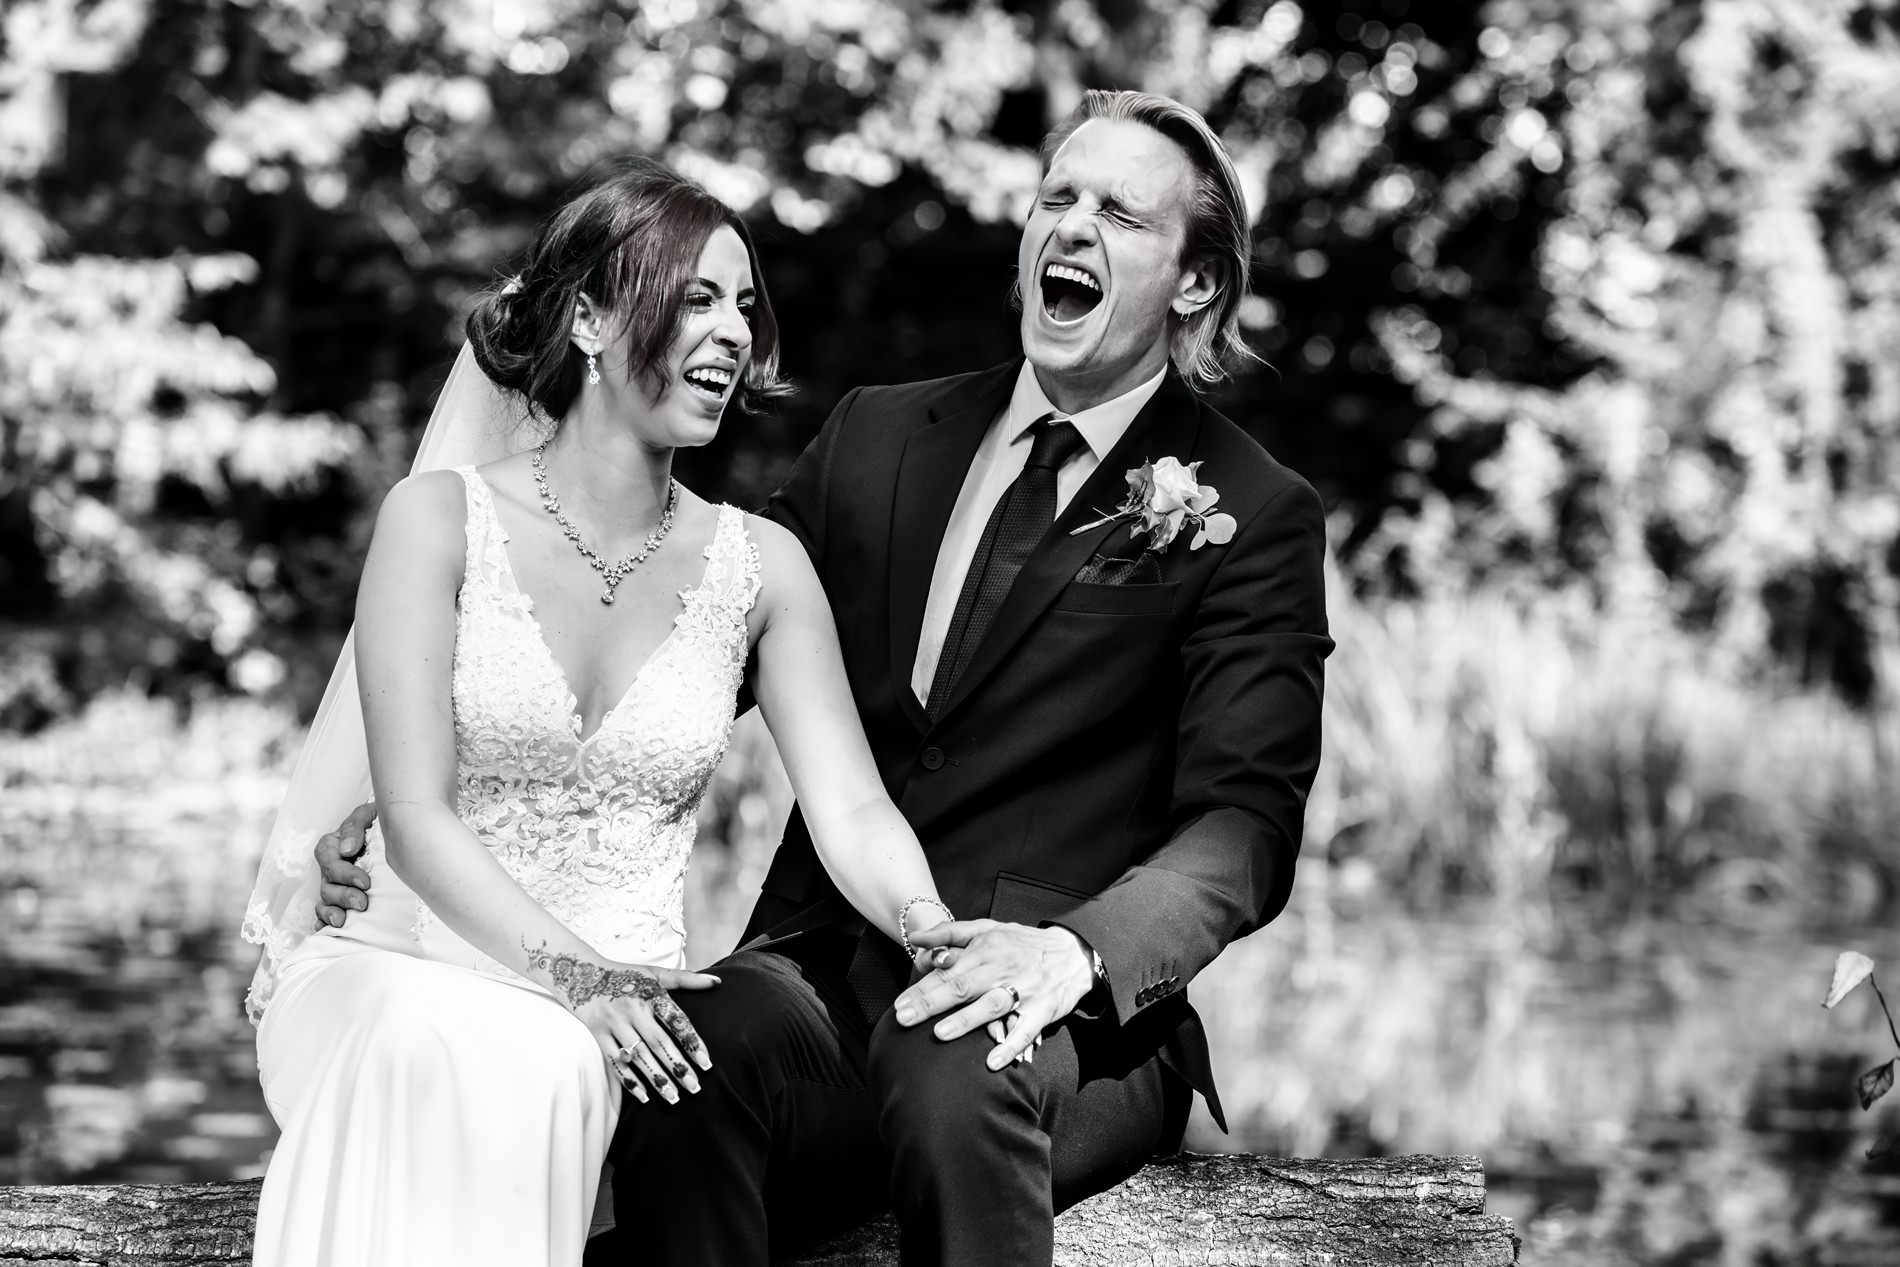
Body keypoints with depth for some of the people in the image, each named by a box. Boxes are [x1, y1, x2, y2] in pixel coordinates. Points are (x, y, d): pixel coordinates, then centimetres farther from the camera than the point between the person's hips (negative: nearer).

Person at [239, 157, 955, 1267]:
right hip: (400, 966, -1)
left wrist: (937, 929, -22)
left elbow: (853, 810, 0)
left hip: (624, 994, 2)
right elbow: (416, 816, -7)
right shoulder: (440, 521, 0)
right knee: (463, 1051, -37)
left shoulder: (759, 565, 9)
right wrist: (575, 977, -21)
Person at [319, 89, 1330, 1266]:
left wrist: (1073, 951, -27)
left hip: (1069, 1028, -3)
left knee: (954, 1070, -37)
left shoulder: (1253, 517, 5)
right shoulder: (877, 438, 18)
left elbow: (1246, 820, -6)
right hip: (820, 978, 3)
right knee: (707, 1046, -32)